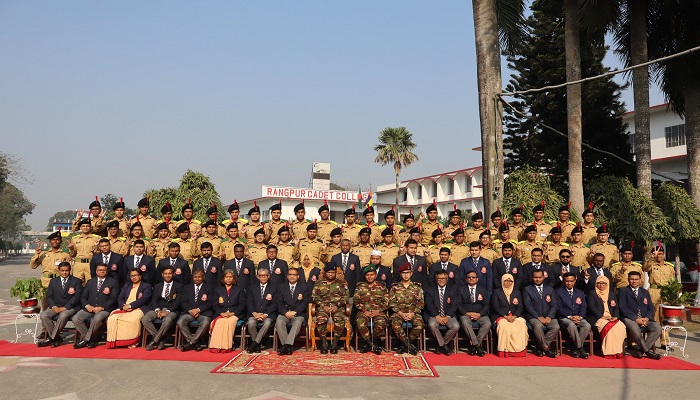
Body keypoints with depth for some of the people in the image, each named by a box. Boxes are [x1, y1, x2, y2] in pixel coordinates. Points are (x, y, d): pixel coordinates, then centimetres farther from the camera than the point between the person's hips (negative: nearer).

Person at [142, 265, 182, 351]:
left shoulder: (178, 286, 8)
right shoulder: (157, 286, 20)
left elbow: (178, 301, -4)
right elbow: (154, 300, 9)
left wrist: (167, 311, -17)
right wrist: (157, 310, -12)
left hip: (171, 310, -4)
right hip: (158, 309, 4)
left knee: (168, 320, -38)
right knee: (144, 319, -25)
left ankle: (155, 341, -19)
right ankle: (160, 340, -16)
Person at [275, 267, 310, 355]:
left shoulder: (304, 287, 10)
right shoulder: (281, 288, 15)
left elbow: (305, 303, -1)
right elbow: (279, 303, 5)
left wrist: (294, 312, -14)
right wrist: (286, 312, -13)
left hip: (298, 313, -1)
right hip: (284, 313, 2)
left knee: (298, 322, -34)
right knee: (279, 322, -30)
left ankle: (286, 345, -39)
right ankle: (289, 347, -30)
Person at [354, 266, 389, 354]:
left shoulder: (381, 286, 12)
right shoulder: (360, 286, 15)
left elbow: (386, 301, 5)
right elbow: (356, 301, 6)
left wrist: (378, 310, -9)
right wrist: (364, 310, -8)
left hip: (378, 311, -1)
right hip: (364, 311, 1)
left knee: (380, 322, -34)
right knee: (360, 321, -33)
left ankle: (367, 344, -11)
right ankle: (371, 344, -18)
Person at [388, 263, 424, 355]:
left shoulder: (417, 286, 9)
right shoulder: (395, 287, 9)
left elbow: (421, 303, 3)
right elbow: (391, 303, 2)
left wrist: (412, 313, -11)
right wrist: (400, 313, -11)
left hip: (413, 313, 1)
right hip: (399, 312, 0)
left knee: (419, 324, -31)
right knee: (395, 325, -33)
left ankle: (404, 345, -9)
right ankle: (409, 346, -14)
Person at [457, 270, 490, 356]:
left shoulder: (483, 290, 16)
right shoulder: (461, 289, 11)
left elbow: (486, 305, 6)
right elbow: (458, 304, 1)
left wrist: (479, 314, -13)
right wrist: (467, 313, -15)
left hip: (480, 314, 2)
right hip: (465, 314, -2)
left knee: (488, 323, -29)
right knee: (465, 322, -36)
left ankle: (473, 345, -21)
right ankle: (477, 346, -28)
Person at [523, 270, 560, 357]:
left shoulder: (550, 289, 17)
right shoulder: (527, 290, 7)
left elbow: (554, 305, 9)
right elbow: (528, 306, -3)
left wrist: (549, 317, -10)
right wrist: (539, 317, -15)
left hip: (548, 316, 3)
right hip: (534, 316, -3)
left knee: (556, 327, -28)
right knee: (538, 326, -36)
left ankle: (540, 348, -15)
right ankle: (546, 348, -16)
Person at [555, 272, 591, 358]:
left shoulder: (580, 293, 19)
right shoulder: (558, 292, 6)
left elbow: (583, 308, 10)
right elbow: (558, 308, -3)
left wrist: (580, 316, -11)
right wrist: (569, 317, -16)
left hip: (578, 317, 4)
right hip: (564, 318, -4)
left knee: (587, 326, -29)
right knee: (571, 325, -37)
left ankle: (575, 348, -17)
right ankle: (580, 348, -20)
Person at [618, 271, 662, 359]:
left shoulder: (645, 292, 21)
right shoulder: (623, 291, 5)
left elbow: (651, 308, 13)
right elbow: (623, 308, -7)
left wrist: (646, 318, -8)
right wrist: (636, 319, -18)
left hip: (644, 319, 5)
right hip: (629, 319, -5)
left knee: (658, 328, -23)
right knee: (635, 329, -36)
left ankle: (638, 350, -16)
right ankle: (647, 351, -14)